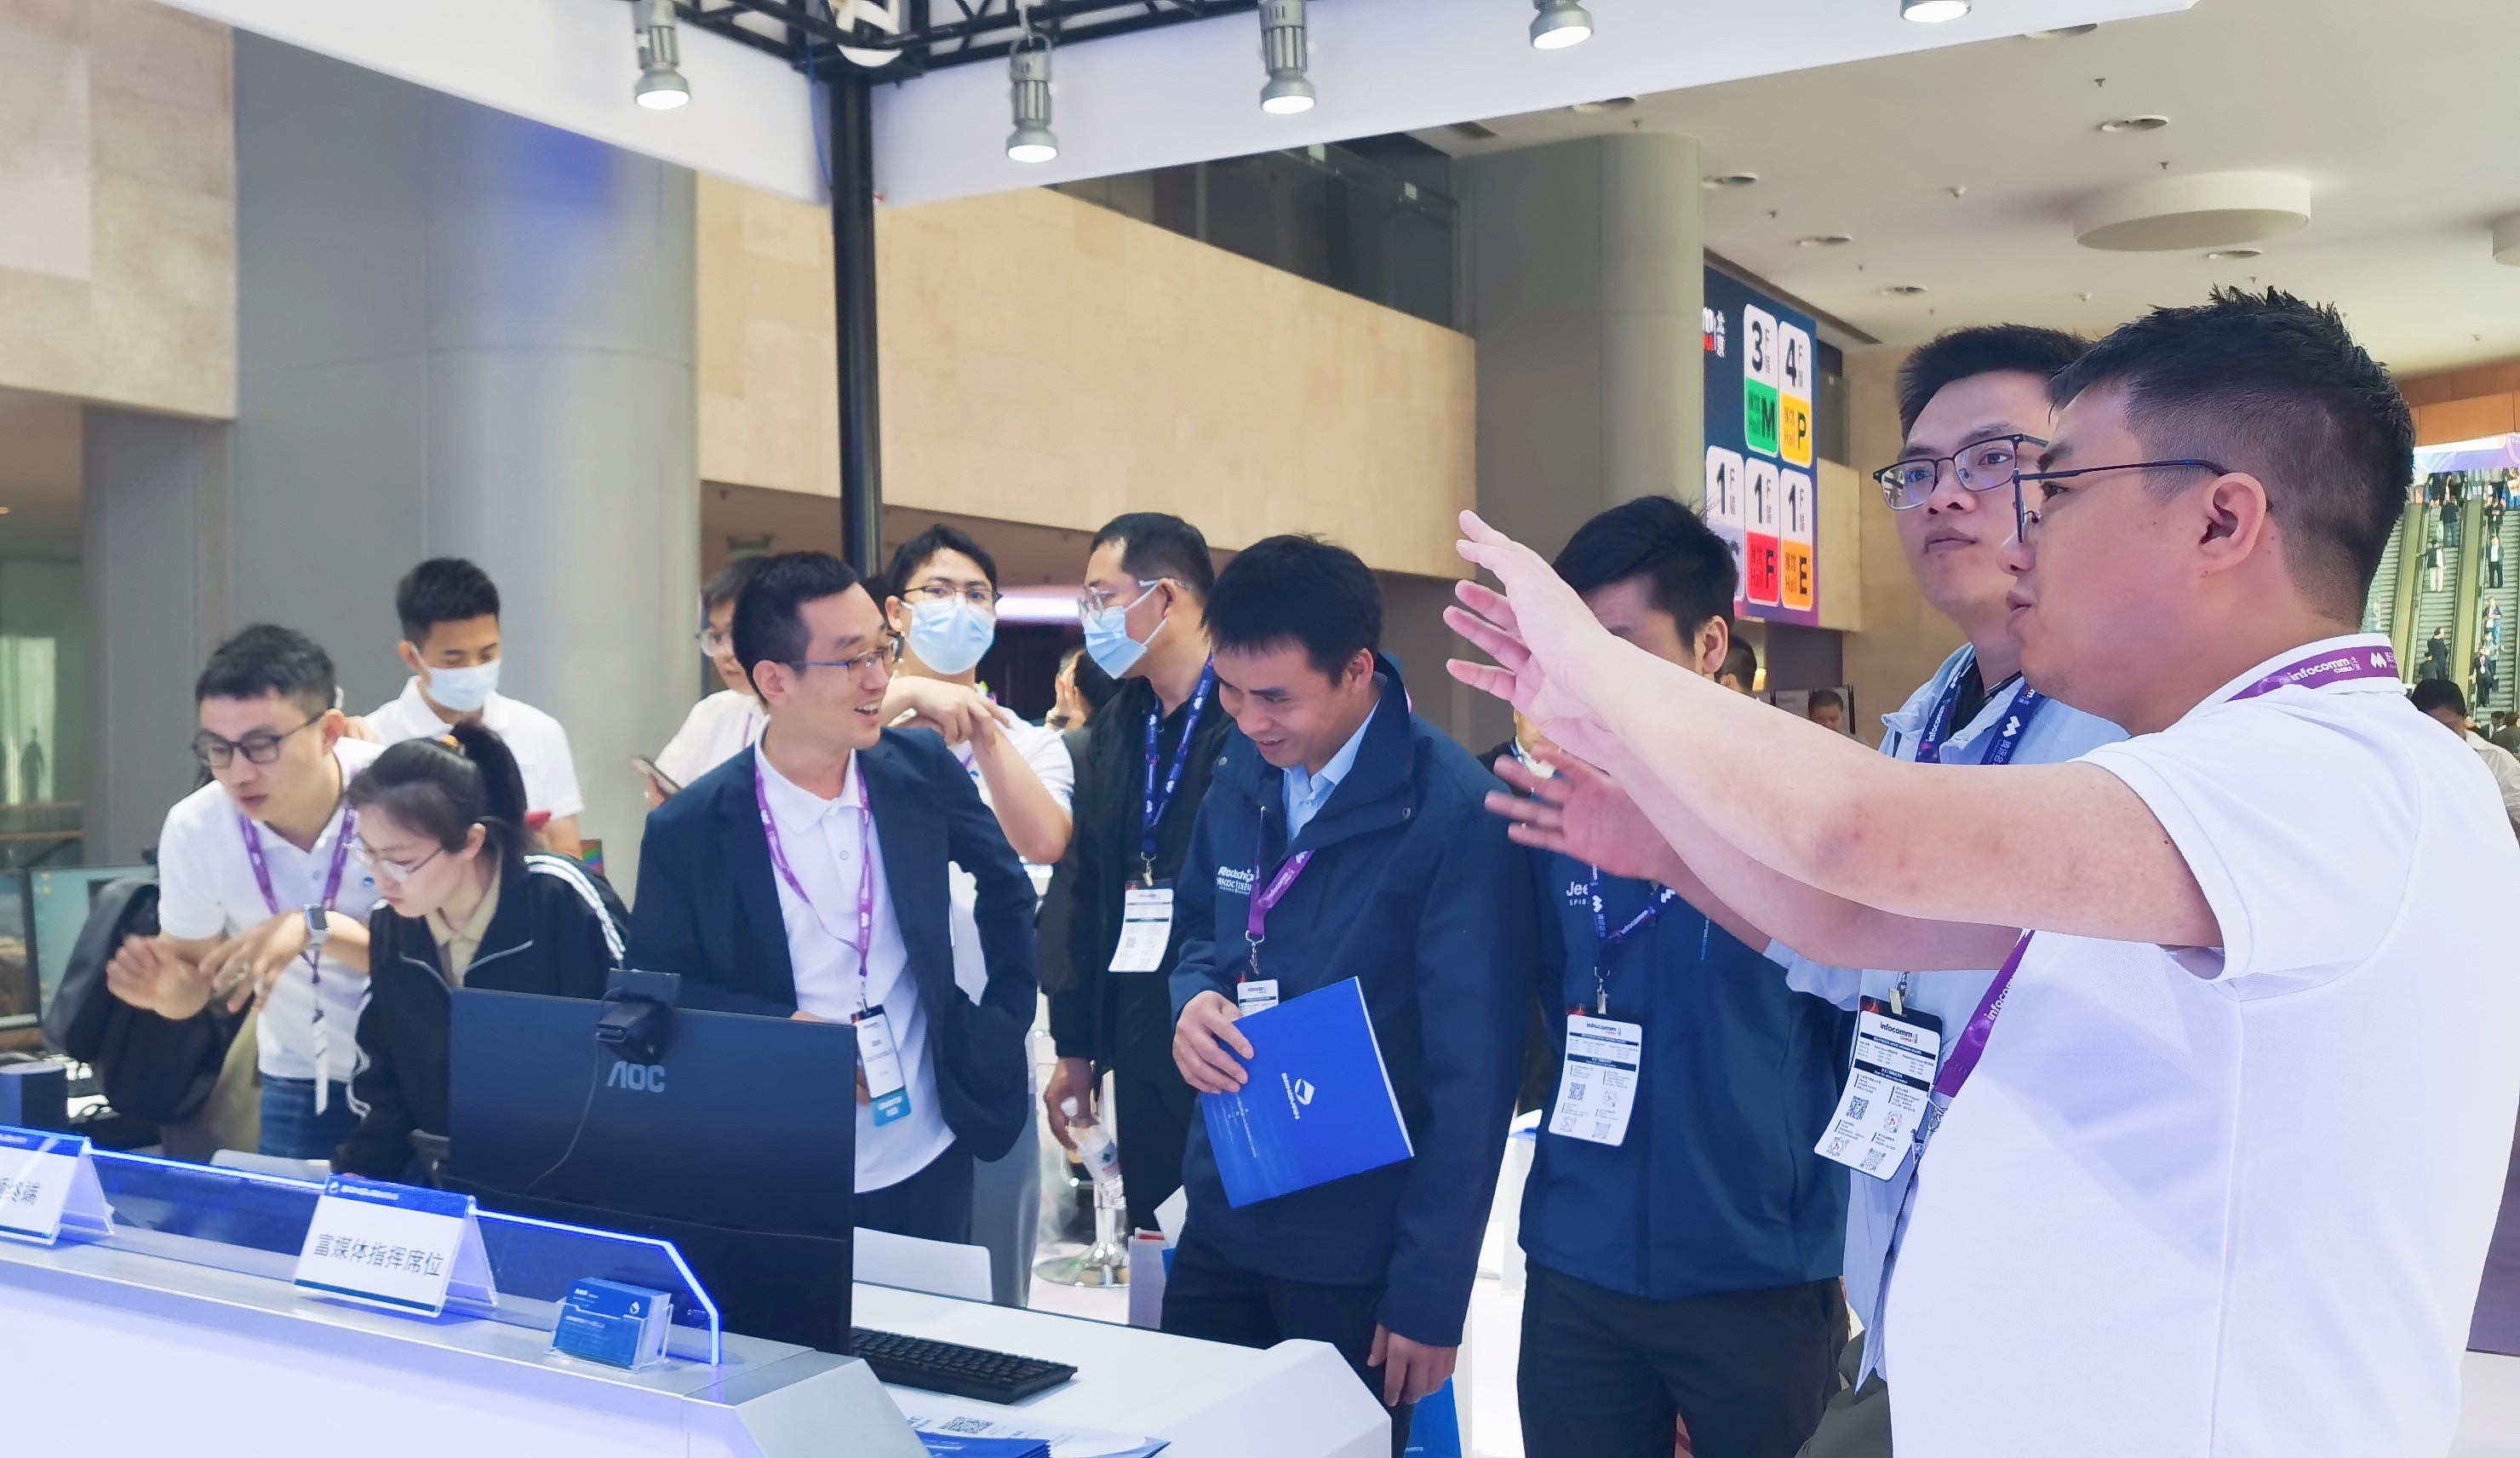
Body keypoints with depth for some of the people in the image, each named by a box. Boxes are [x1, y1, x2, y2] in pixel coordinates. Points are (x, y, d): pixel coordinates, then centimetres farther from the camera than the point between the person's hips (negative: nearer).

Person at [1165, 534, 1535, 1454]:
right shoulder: (1240, 779, 0)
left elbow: (1471, 1076, -18)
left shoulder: (1456, 814, -21)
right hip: (1221, 1215, 6)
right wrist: (1194, 999, -9)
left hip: (1360, 1254, -6)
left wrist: (1430, 1294, -14)